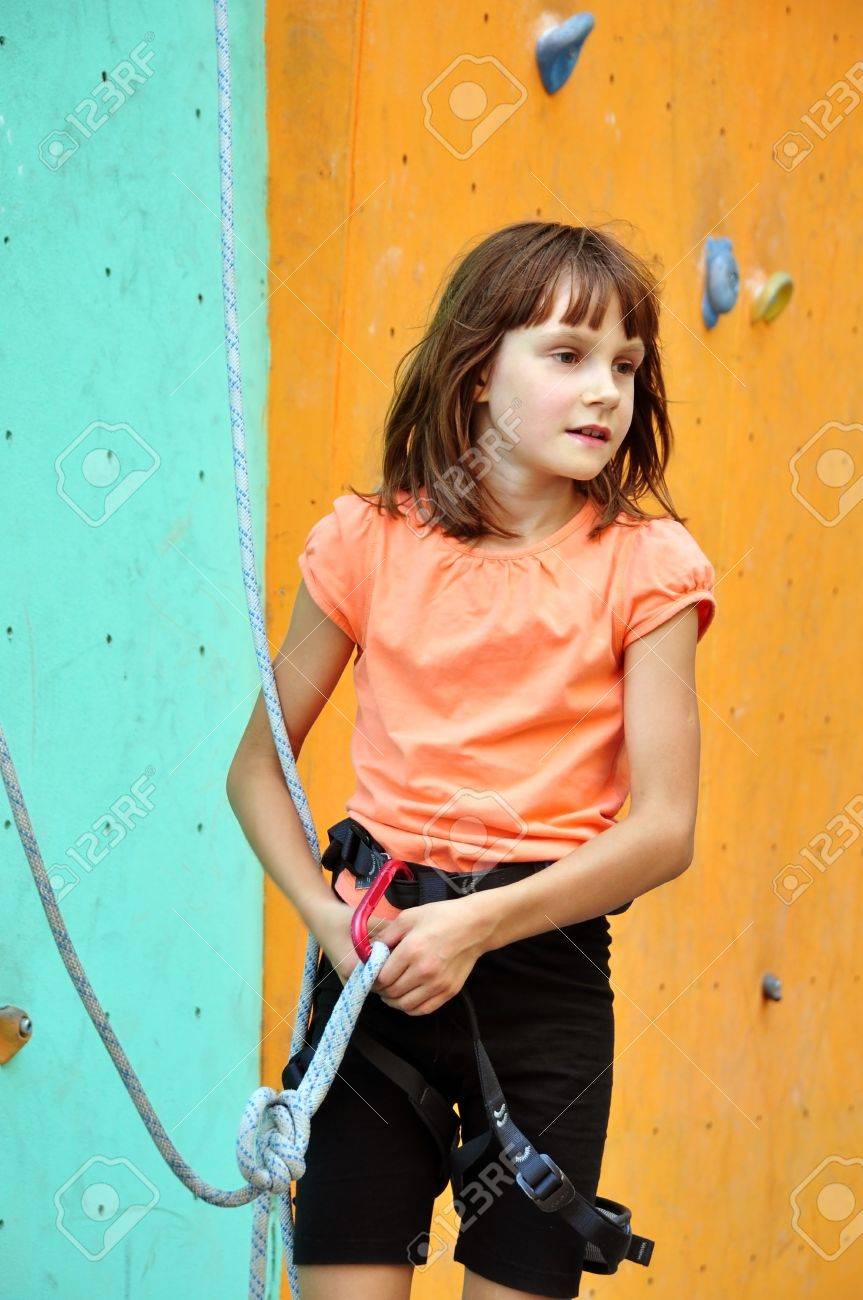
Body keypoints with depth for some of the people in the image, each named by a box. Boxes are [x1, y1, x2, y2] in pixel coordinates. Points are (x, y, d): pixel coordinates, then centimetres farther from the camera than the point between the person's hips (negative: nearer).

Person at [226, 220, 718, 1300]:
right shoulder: (372, 540, 0)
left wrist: (480, 923, -18)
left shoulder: (645, 564, -3)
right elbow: (257, 767, 7)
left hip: (548, 970, 0)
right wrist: (324, 914, -10)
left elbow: (663, 827, -8)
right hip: (382, 957, 1)